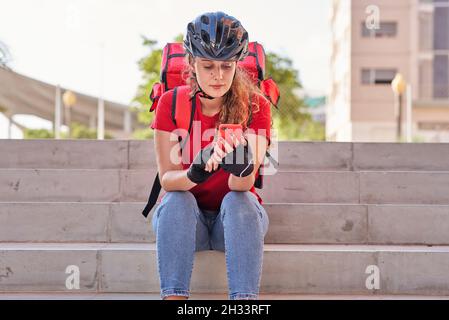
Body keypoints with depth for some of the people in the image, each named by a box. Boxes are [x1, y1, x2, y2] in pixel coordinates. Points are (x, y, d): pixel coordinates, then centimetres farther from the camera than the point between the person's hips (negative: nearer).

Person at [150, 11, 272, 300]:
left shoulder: (256, 105, -11)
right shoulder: (171, 103, -9)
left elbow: (242, 186, -23)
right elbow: (167, 179, -18)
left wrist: (242, 167, -48)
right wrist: (194, 173, -42)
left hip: (238, 215, 0)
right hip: (184, 220, 1)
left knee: (238, 200, -32)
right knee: (177, 201, -31)